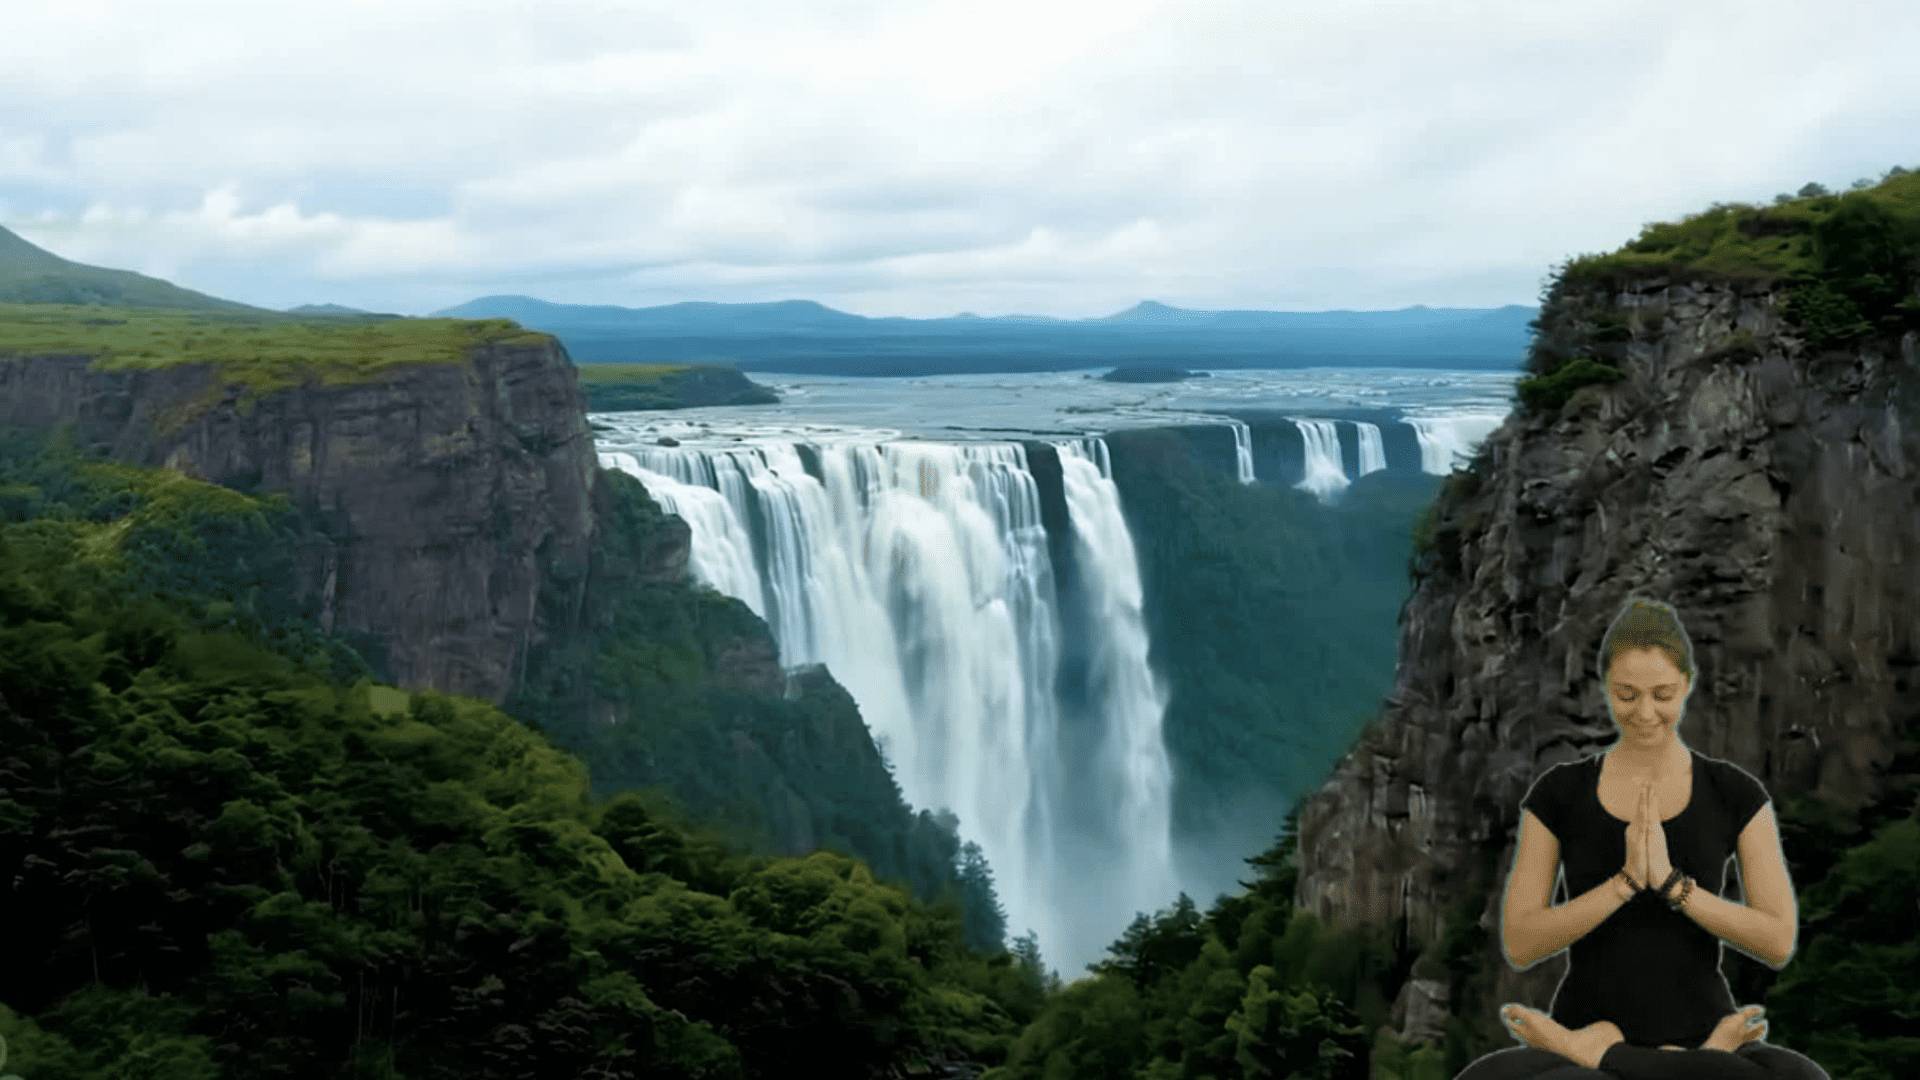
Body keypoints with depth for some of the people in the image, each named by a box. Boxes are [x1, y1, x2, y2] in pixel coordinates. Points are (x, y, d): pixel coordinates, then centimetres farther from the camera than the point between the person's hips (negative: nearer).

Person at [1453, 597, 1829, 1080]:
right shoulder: (1559, 792, 3)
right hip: (1582, 1028, -2)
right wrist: (1625, 881, -15)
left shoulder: (1736, 794, 4)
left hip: (1698, 1035, 2)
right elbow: (1519, 944, -3)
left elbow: (1779, 940, -3)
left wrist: (1672, 882, -15)